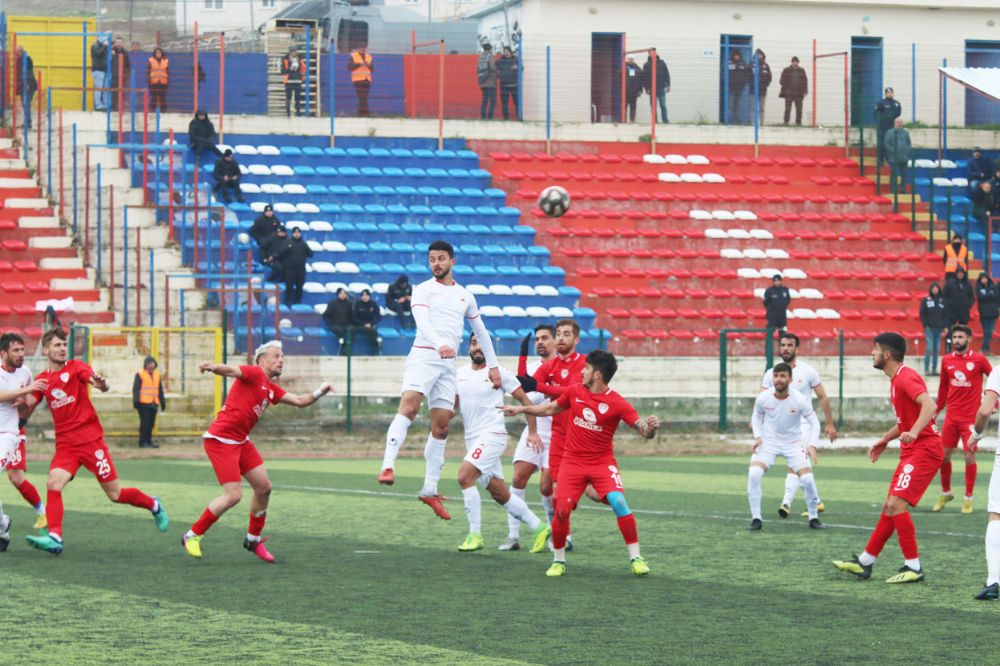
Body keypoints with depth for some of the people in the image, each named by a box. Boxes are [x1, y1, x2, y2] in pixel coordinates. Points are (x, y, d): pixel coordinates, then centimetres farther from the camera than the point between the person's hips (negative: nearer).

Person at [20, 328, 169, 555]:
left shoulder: (76, 367, -1)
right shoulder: (42, 380, 11)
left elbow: (98, 383, -16)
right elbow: (25, 412, 10)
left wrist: (101, 383, -41)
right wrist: (27, 397, -13)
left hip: (91, 440, -3)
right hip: (65, 444, 3)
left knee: (115, 494, 2)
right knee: (53, 484, -22)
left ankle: (154, 505, 27)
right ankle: (54, 538, -25)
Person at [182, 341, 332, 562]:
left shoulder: (271, 388, 15)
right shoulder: (254, 373, -10)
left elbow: (299, 401, 22)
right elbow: (231, 371, -29)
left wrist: (319, 392, 5)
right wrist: (214, 367, -50)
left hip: (240, 441, 9)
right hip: (220, 439, -9)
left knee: (263, 487, 9)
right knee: (233, 496, -13)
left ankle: (253, 539, 25)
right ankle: (192, 536, 1)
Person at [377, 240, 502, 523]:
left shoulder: (465, 295, 19)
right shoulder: (423, 290, 5)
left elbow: (481, 331, 28)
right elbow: (422, 321, -13)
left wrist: (493, 365, 23)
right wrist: (440, 345, -31)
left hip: (449, 363, 5)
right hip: (423, 355, -5)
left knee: (441, 426, 3)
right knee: (409, 405, -27)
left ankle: (430, 490, 8)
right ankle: (388, 466, -39)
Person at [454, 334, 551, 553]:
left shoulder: (499, 373, -4)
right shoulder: (460, 374, 12)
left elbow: (525, 400, 1)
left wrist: (532, 432, -2)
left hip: (492, 435, -7)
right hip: (472, 438, 7)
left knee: (464, 476, -23)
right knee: (499, 494, 8)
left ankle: (475, 535, -17)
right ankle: (538, 527, 22)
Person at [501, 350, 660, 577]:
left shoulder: (617, 403, -12)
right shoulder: (574, 392, 1)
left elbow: (644, 430, -14)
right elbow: (552, 409, 20)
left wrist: (651, 427, -37)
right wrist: (521, 409, 20)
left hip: (603, 462, -3)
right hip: (573, 462, 3)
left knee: (618, 501, -23)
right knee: (561, 510, -9)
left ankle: (635, 558, -12)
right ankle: (558, 560, 12)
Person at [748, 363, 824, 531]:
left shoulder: (800, 400, -19)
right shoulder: (763, 398, -16)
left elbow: (814, 422, -7)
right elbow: (757, 416, 6)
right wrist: (758, 436, -11)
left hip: (793, 444, 0)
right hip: (768, 442, 0)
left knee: (808, 479, -13)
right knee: (753, 474, -22)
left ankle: (814, 518, 12)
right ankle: (756, 519, -9)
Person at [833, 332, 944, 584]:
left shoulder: (906, 377, -15)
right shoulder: (896, 380, 17)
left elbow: (929, 405, -31)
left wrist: (914, 432, -44)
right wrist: (886, 439, 25)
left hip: (924, 450, -10)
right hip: (911, 451, 10)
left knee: (896, 504, -17)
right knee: (890, 507, 14)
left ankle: (914, 567, -12)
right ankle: (864, 562, 20)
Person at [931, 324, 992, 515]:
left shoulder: (979, 360, -6)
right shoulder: (947, 360, 5)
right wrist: (937, 410, 17)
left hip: (971, 417, -4)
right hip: (951, 415, 4)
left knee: (969, 456, -4)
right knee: (944, 455, 5)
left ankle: (968, 498, 7)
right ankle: (945, 493, 23)